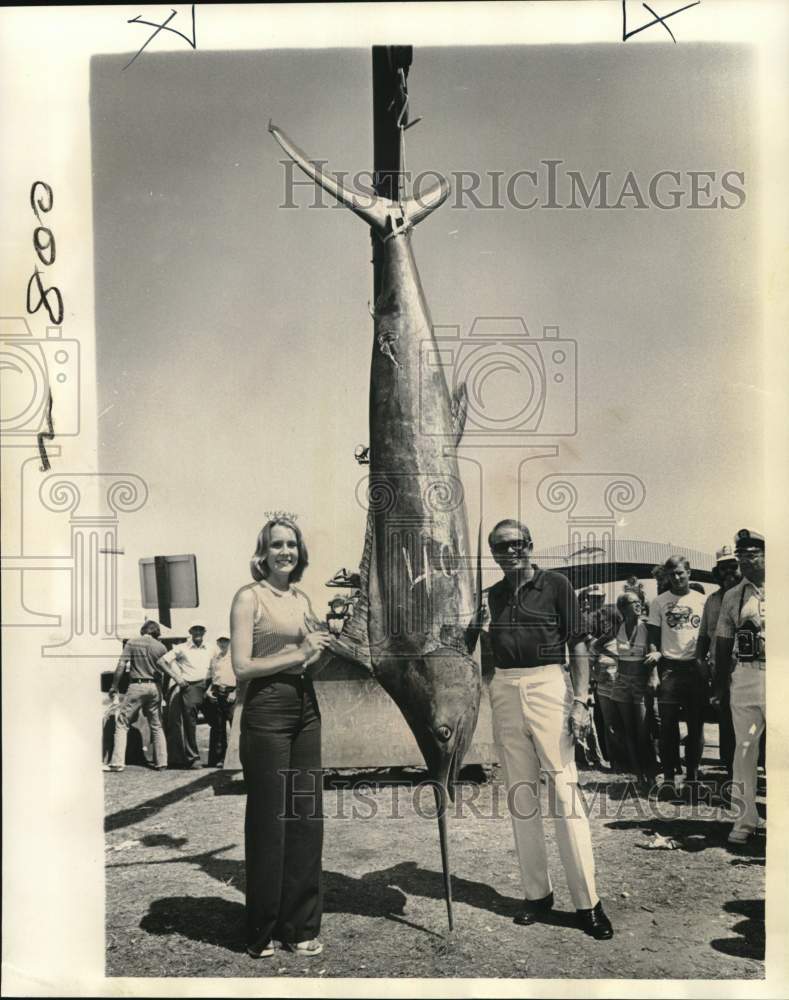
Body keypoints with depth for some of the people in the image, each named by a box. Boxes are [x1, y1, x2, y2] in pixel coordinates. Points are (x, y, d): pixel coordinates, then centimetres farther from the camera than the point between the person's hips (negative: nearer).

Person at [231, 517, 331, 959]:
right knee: (269, 822, 2)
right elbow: (242, 666, -13)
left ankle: (300, 926, 23)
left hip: (306, 708, 7)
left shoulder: (302, 599, 13)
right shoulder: (249, 597, -6)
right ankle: (262, 931, 18)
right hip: (267, 711, -6)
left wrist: (322, 645, 2)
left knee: (307, 819, 10)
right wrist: (298, 654, -14)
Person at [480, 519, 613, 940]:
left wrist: (580, 701, -9)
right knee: (520, 794, 8)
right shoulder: (492, 595, 13)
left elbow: (578, 646, -2)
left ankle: (587, 902, 2)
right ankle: (537, 892, 19)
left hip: (548, 686, -4)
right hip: (504, 693, 5)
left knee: (564, 791, -6)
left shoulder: (556, 584, 1)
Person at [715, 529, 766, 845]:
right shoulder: (732, 596, 11)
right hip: (744, 677, 3)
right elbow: (722, 643, 13)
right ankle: (745, 819, 12)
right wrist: (724, 682, 8)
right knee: (744, 747, 5)